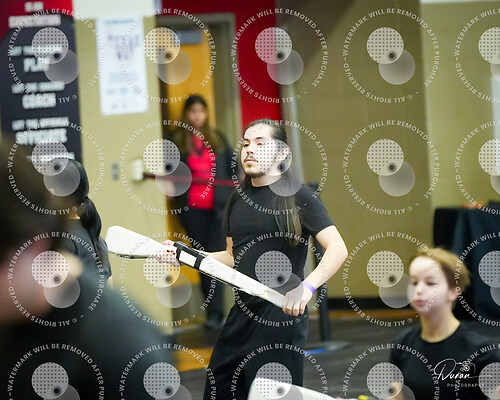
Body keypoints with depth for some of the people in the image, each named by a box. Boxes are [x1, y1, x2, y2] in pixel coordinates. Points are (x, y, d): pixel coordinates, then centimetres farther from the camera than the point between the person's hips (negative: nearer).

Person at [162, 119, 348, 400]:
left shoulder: (298, 196, -8)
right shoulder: (238, 200, 13)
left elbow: (338, 249, -17)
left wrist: (307, 286, -31)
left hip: (282, 315, -7)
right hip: (242, 314, 7)